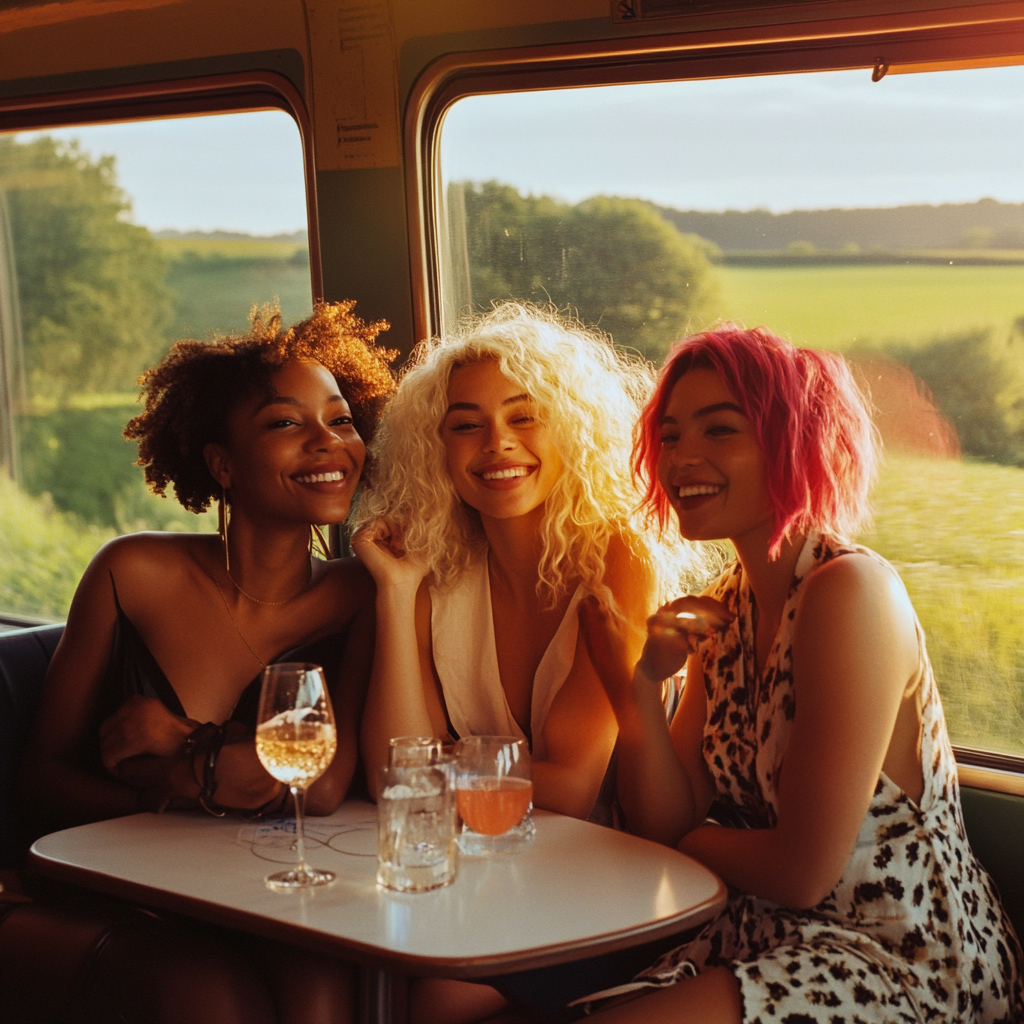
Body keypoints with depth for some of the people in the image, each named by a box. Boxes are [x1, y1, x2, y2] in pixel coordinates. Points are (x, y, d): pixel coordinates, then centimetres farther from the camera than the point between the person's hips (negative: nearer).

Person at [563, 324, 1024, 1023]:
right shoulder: (728, 606, 5)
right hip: (775, 939, 7)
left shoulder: (851, 592, -19)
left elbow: (801, 872, -20)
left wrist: (685, 840, -2)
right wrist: (643, 687, -12)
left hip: (907, 960, -7)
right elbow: (666, 821, 3)